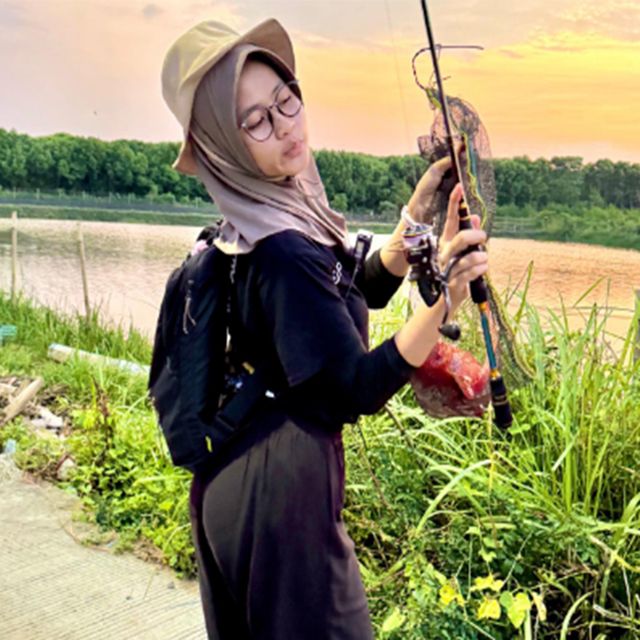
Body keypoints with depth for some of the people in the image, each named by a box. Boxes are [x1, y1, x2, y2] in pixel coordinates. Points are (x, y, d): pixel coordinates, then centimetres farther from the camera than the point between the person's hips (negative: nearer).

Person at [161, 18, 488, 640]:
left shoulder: (289, 203, 2)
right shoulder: (281, 249, -26)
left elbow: (363, 288, 12)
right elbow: (358, 390, -25)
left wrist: (418, 207, 4)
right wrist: (441, 298, -38)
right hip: (283, 489, -9)